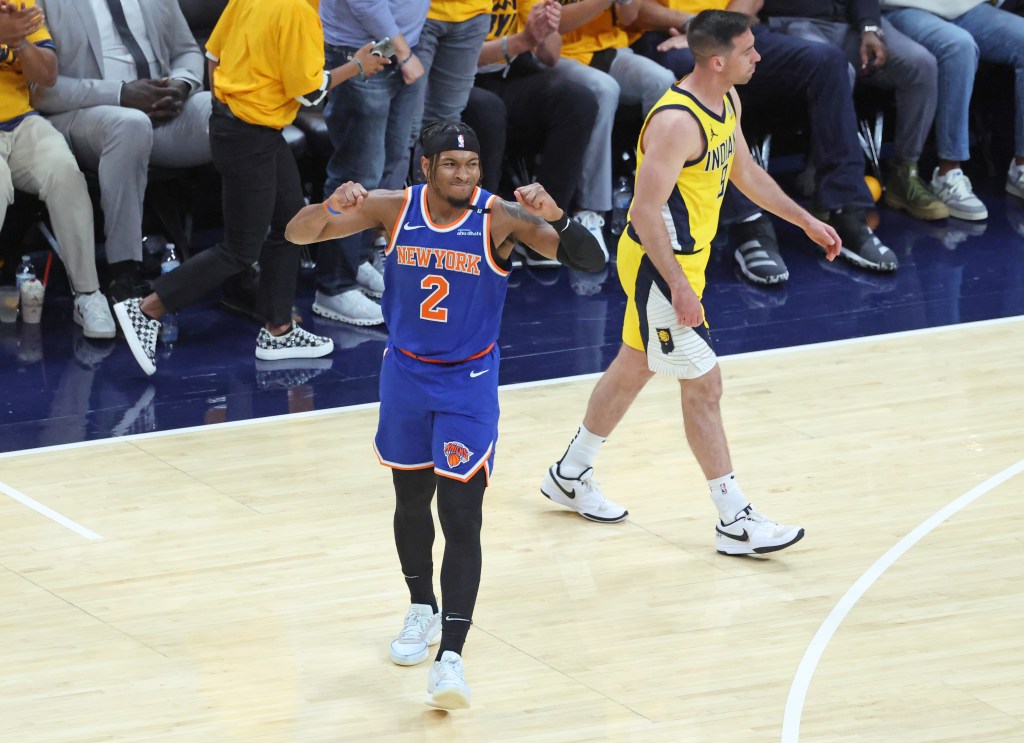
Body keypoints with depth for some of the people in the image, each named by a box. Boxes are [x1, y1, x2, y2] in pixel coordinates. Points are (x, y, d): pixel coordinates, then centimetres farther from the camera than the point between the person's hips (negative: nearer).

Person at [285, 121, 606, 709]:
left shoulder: (500, 218, -18)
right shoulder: (394, 209, -10)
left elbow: (592, 262, -23)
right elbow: (298, 235, -9)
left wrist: (554, 216, -42)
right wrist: (333, 206, -31)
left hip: (469, 383, -3)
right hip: (406, 374, 3)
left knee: (461, 517, -11)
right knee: (411, 501, 17)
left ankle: (451, 656, -16)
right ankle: (422, 612, 41)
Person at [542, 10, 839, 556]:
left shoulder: (727, 102, 2)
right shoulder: (677, 122, -28)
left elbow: (744, 173, 19)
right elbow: (645, 212, -28)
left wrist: (805, 221, 19)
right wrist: (679, 286, -29)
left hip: (683, 260, 10)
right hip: (658, 266, -10)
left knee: (633, 368, 22)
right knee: (704, 386, -5)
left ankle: (570, 475, 39)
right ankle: (734, 522, 1)